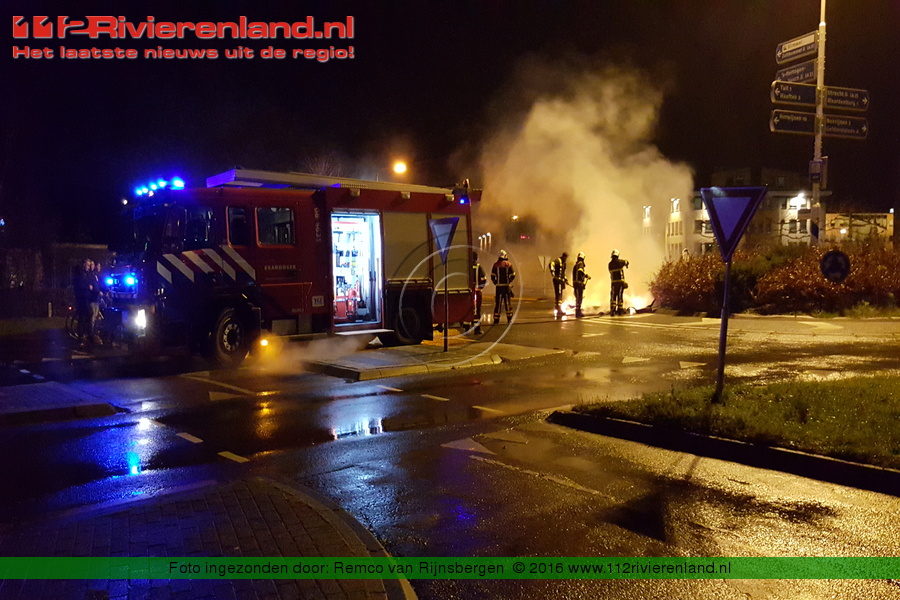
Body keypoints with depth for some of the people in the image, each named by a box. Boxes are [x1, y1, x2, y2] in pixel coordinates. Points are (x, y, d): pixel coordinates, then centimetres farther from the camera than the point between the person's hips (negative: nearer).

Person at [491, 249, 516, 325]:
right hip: (506, 286, 0)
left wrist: (495, 283, 9)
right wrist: (509, 281, 8)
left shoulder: (496, 265, 0)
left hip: (498, 286, 0)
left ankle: (496, 319, 3)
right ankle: (509, 319, 11)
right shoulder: (508, 264, -1)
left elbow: (492, 276, -3)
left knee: (497, 303, 3)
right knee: (508, 302, 8)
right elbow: (513, 275, -4)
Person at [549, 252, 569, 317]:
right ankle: (559, 310, -13)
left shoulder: (564, 263, 22)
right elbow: (551, 264, -28)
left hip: (561, 281, 9)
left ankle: (557, 309, 16)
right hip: (557, 280, -9)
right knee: (558, 295, -11)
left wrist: (566, 279, 25)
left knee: (559, 295, 11)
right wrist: (552, 272, -35)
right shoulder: (557, 261, -7)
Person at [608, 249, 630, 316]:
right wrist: (626, 264, 43)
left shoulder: (610, 264, 1)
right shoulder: (620, 261, -3)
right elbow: (626, 262, 19)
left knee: (613, 296, 2)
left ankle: (612, 310, -10)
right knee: (620, 296, 7)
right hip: (621, 281, 0)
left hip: (613, 282, 1)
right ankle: (620, 310, 10)